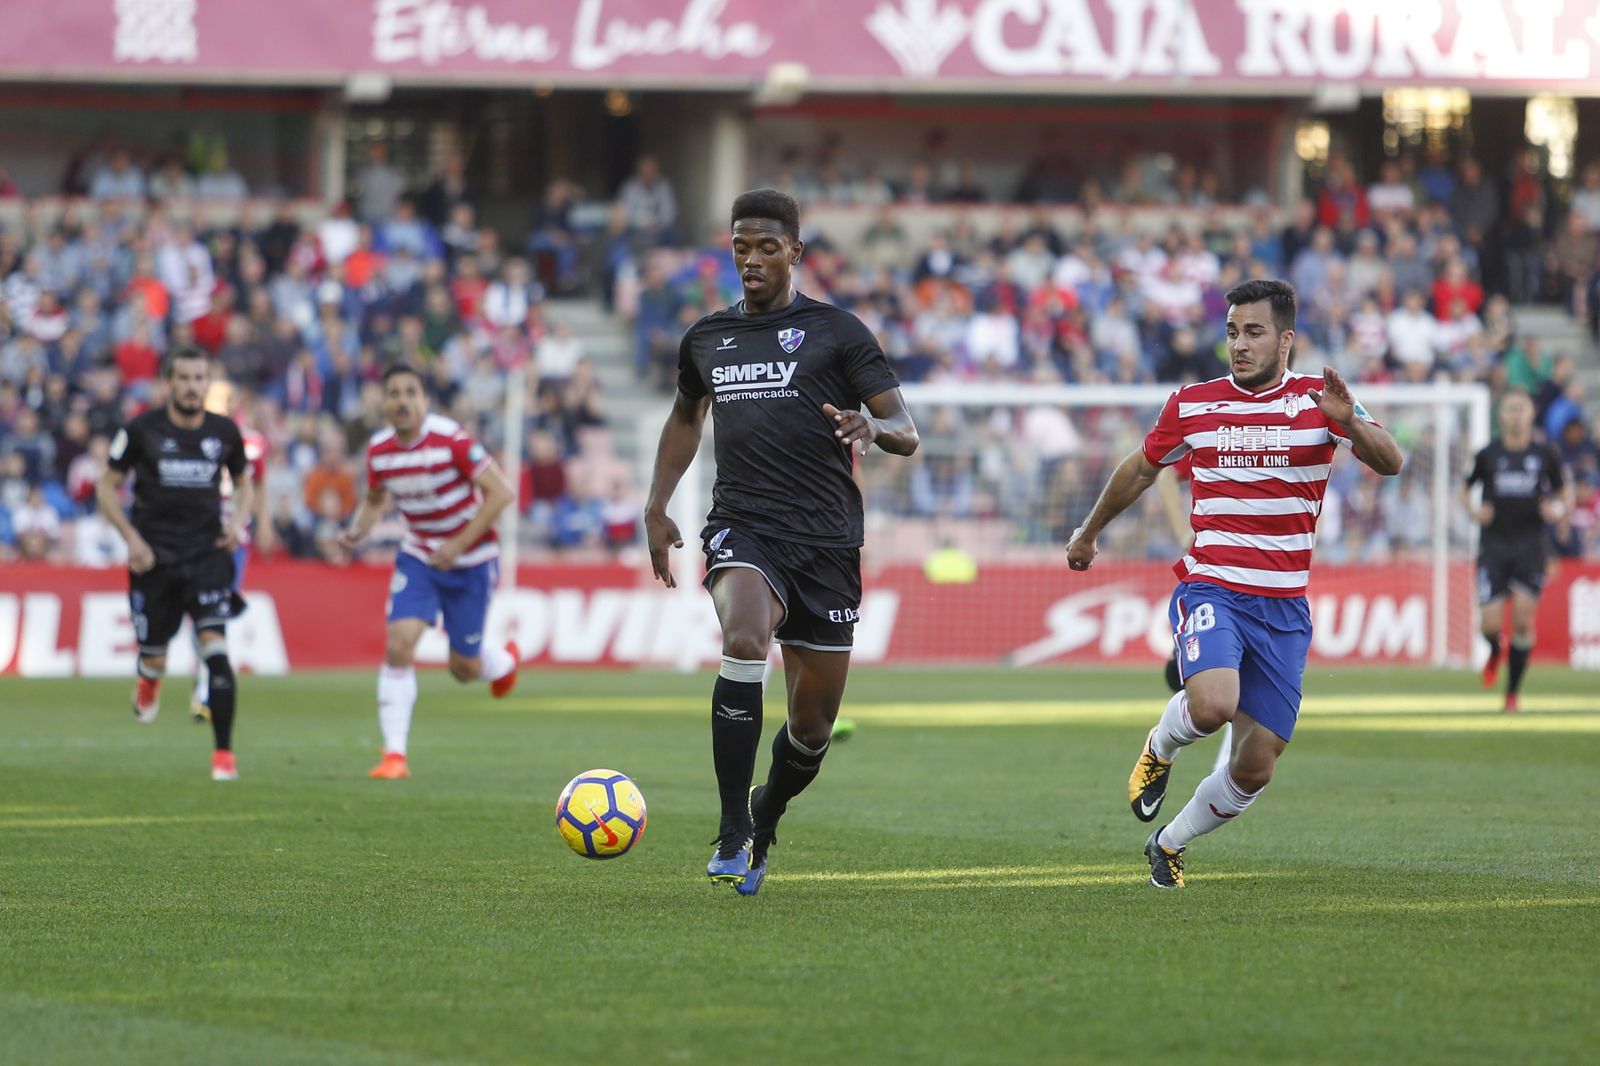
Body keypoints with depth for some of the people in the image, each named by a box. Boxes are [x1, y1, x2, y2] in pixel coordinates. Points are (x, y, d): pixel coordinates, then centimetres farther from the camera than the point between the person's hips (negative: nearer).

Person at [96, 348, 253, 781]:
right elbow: (107, 487, 3)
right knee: (155, 659, 4)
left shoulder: (224, 432, 2)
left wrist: (238, 520, 1)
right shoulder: (141, 430, -4)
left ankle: (223, 753, -13)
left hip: (208, 554, 0)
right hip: (154, 558, 0)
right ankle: (149, 680, 45)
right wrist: (132, 538, -9)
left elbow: (244, 480, 20)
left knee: (215, 648, -16)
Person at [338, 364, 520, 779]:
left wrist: (459, 544, -23)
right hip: (418, 558, 3)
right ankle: (394, 754, -13)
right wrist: (358, 530, -8)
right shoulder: (379, 449, -6)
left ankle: (505, 661, 45)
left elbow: (500, 492, -20)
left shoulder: (451, 440, -22)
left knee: (464, 669, 6)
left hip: (470, 560, -3)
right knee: (399, 645, -18)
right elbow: (376, 499, 13)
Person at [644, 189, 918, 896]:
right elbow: (686, 417, 34)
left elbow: (906, 434, 0)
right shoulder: (706, 339, 14)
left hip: (826, 538, -1)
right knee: (744, 640, -32)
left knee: (813, 723, 3)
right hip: (742, 528, 1)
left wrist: (872, 425, -23)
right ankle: (731, 836, -27)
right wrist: (656, 505, 23)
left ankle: (764, 820, 35)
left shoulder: (836, 332, 3)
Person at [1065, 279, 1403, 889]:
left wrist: (1349, 423, -33)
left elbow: (1390, 463, -13)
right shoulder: (1192, 405, 4)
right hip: (1211, 590, -1)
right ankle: (1160, 748, 4)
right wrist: (1088, 533, 33)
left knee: (1254, 770, 1)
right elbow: (1140, 470, 22)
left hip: (1284, 608, 1)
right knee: (1213, 704, -32)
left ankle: (1169, 844, 28)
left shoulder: (1317, 401, 1)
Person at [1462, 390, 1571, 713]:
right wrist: (1474, 509, -4)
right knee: (1490, 623, -10)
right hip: (1494, 544, 0)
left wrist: (1559, 510, -6)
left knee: (1523, 620, -11)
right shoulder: (1488, 455, 4)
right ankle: (1495, 652, 29)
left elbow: (1564, 493, 16)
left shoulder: (1545, 455, 5)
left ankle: (1513, 692, 3)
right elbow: (1466, 490, 16)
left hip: (1530, 545, 0)